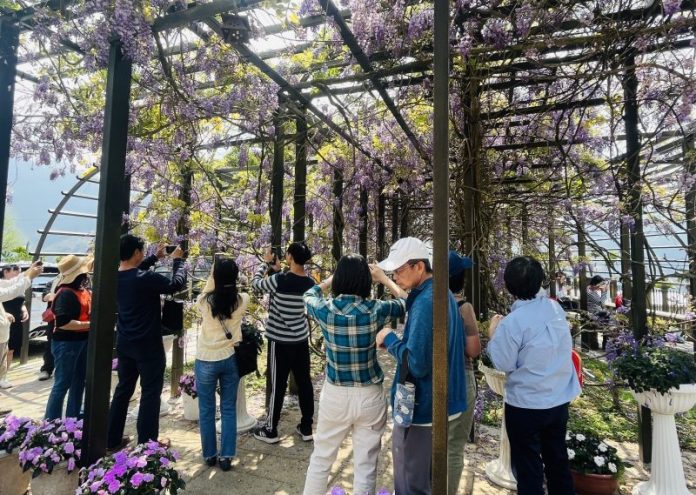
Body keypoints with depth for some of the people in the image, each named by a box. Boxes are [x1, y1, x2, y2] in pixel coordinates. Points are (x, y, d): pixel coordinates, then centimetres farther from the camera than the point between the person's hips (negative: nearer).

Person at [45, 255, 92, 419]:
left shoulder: (83, 290, 6)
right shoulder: (65, 293, -19)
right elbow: (62, 323, -27)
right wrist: (89, 325, -24)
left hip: (83, 341, 9)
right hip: (66, 343, -9)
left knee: (79, 381, 18)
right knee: (62, 384, 0)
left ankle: (73, 417, 33)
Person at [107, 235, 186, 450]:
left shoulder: (116, 276, 0)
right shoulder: (145, 278, -23)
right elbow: (177, 284, -16)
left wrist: (155, 257, 19)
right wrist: (178, 260, -3)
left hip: (124, 343, 8)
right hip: (148, 345, -8)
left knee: (123, 389, 19)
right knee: (150, 393, 4)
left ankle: (112, 439, 28)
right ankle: (146, 443, 12)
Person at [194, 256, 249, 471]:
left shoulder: (205, 301, -17)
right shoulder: (242, 300, -12)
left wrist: (213, 275, 3)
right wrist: (228, 271, 13)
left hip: (206, 361, -1)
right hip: (230, 359, 2)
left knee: (206, 410, 15)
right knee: (229, 409, 12)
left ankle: (210, 455, 27)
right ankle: (226, 456, 18)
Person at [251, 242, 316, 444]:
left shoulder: (279, 280, -20)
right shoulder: (310, 283, -3)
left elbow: (255, 283, -3)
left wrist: (266, 263, 10)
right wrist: (277, 270, 14)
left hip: (281, 341, -5)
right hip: (301, 339, 5)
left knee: (277, 385, 7)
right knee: (304, 383, 12)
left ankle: (270, 430, 22)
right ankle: (306, 428, 24)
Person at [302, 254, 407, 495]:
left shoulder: (324, 310, -12)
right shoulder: (375, 310, -15)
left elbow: (309, 294, 13)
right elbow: (405, 301, 7)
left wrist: (334, 276, 18)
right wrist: (383, 278, 16)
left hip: (335, 395, 1)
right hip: (369, 396, -1)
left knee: (321, 458, 20)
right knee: (366, 465, 14)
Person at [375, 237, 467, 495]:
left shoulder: (425, 301, -24)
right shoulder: (444, 295, 6)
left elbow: (415, 364, -28)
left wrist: (389, 339, -14)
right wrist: (400, 339, 6)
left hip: (422, 408, -9)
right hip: (443, 402, 10)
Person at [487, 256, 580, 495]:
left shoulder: (512, 322, -24)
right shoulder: (555, 308, -4)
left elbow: (504, 363, -16)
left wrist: (494, 334, -5)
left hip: (526, 405, -6)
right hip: (560, 399, 6)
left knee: (528, 467, 12)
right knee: (558, 460, 23)